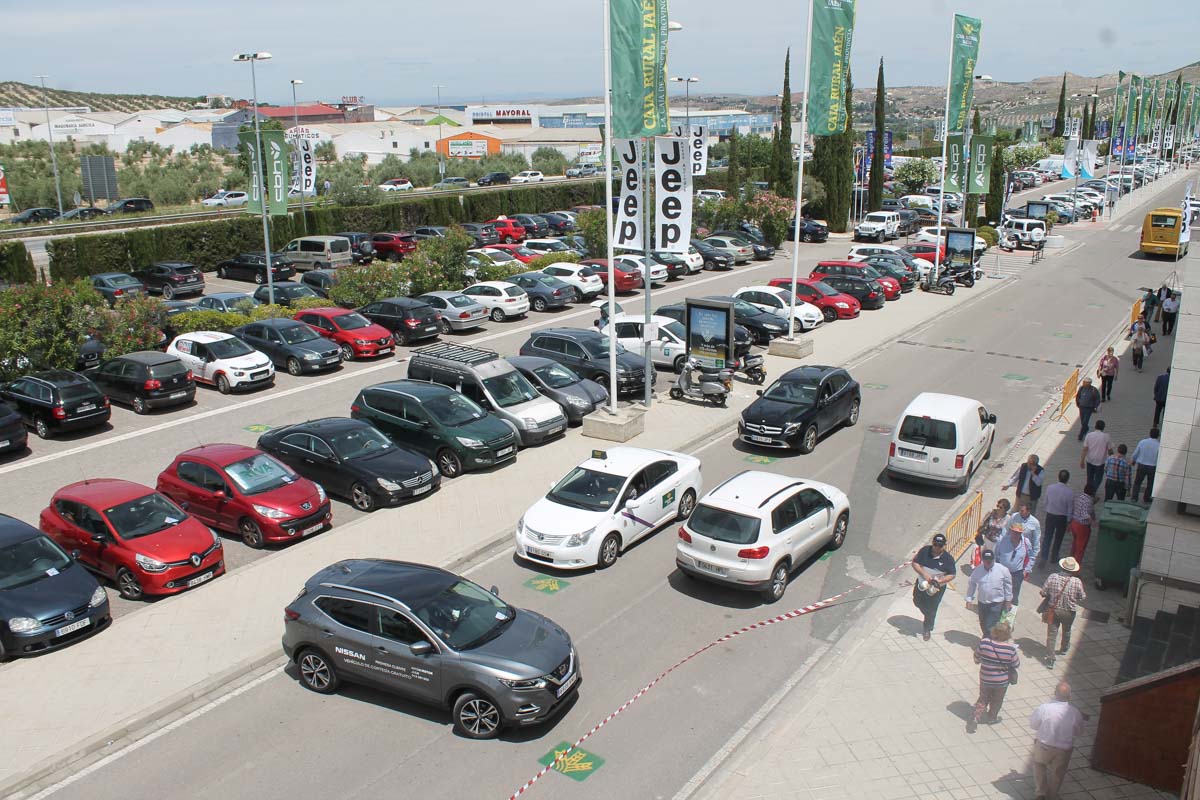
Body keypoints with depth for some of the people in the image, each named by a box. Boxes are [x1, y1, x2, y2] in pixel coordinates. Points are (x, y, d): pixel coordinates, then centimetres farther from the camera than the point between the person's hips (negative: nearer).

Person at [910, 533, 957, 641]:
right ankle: (928, 616, 53)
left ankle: (927, 629, 35)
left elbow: (952, 575, -14)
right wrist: (924, 574, -26)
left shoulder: (948, 559, -19)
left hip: (937, 588, -3)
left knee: (931, 610, 10)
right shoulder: (924, 551, -14)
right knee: (917, 601, 21)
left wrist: (940, 581, -30)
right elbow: (915, 563, -11)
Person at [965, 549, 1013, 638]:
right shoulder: (977, 570, -7)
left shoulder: (1002, 570, -12)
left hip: (996, 603, -4)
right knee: (983, 625, 18)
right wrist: (969, 599, 3)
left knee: (990, 627, -9)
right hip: (982, 602, 4)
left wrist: (1008, 600, 5)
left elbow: (1008, 585, 0)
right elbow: (972, 585, 5)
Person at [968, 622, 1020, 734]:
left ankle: (976, 718, 13)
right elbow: (1016, 664, -9)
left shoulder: (984, 643, -21)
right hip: (1002, 681, -1)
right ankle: (992, 718, 43)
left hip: (985, 678, 1)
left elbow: (976, 660, -7)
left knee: (983, 698, 23)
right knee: (997, 701, 24)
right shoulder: (1010, 648, -25)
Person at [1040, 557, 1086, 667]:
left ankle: (1050, 658, 2)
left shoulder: (1052, 578, -17)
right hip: (1069, 612, 1)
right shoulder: (1077, 582, -20)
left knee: (1051, 634, 6)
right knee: (1066, 631, 27)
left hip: (1053, 610, -1)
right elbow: (1082, 597, -8)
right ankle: (1063, 650, 49)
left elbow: (1043, 593, -10)